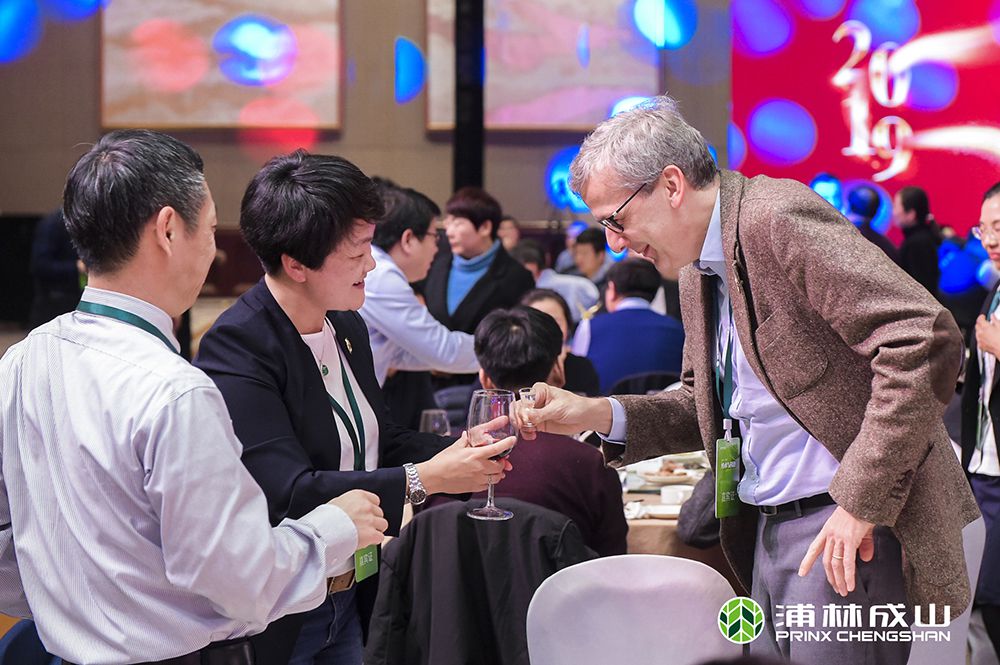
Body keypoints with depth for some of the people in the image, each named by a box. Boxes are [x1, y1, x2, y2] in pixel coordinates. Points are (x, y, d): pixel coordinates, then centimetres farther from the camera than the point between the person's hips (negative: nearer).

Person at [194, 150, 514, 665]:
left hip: (352, 599, 7)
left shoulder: (348, 327, 5)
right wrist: (424, 479, -27)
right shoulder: (235, 349, -20)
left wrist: (462, 453, -3)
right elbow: (291, 494, -28)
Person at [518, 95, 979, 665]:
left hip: (846, 532, -9)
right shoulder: (697, 269, 13)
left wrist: (861, 501, -23)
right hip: (767, 529, 9)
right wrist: (598, 415, 4)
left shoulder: (778, 218, -17)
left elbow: (926, 339, -24)